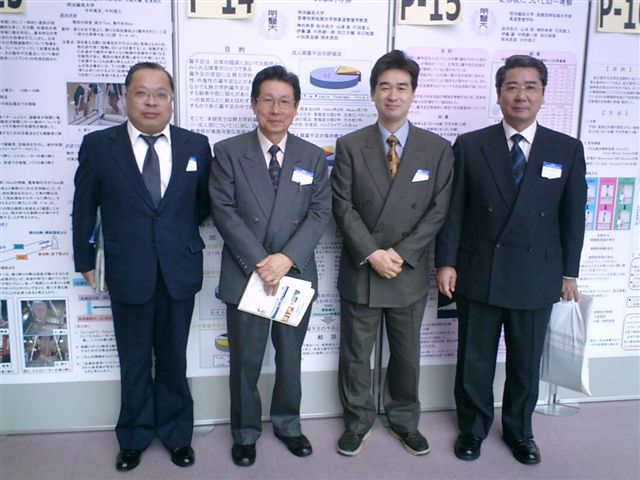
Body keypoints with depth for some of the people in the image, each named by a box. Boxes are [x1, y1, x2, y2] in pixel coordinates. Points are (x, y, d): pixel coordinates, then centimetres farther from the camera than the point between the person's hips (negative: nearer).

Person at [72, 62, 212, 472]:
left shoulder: (196, 145, -1)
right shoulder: (98, 145, -4)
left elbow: (204, 202, 10)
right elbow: (84, 209, 4)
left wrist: (181, 229, 1)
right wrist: (85, 261, 7)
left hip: (179, 272, 1)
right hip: (127, 273, -1)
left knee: (174, 360, 16)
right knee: (134, 362, 15)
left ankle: (176, 433, 36)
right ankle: (135, 437, 36)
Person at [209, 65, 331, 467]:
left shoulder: (314, 157, 4)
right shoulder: (228, 152, -2)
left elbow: (320, 214, -4)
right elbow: (225, 211, -9)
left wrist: (286, 258, -17)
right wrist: (258, 262, -17)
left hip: (296, 274, 2)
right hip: (245, 275, -1)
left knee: (290, 356, 16)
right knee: (245, 360, 11)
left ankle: (287, 423, 38)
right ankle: (246, 431, 31)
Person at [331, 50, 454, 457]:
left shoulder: (438, 149, 0)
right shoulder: (350, 146, -1)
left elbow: (437, 211, -4)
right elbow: (343, 207, -6)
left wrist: (401, 255, -13)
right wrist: (372, 254, -16)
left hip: (410, 272, 1)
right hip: (360, 270, 0)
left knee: (407, 355, 16)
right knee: (356, 354, 12)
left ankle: (405, 421, 37)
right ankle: (358, 421, 33)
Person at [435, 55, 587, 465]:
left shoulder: (567, 149, 2)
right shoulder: (469, 146, -2)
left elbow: (573, 215, 5)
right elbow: (453, 210, -2)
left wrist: (569, 271, 6)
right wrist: (446, 262, -7)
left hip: (536, 276, 1)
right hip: (478, 272, -1)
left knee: (526, 362, 15)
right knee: (474, 360, 12)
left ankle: (519, 431, 37)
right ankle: (473, 427, 34)